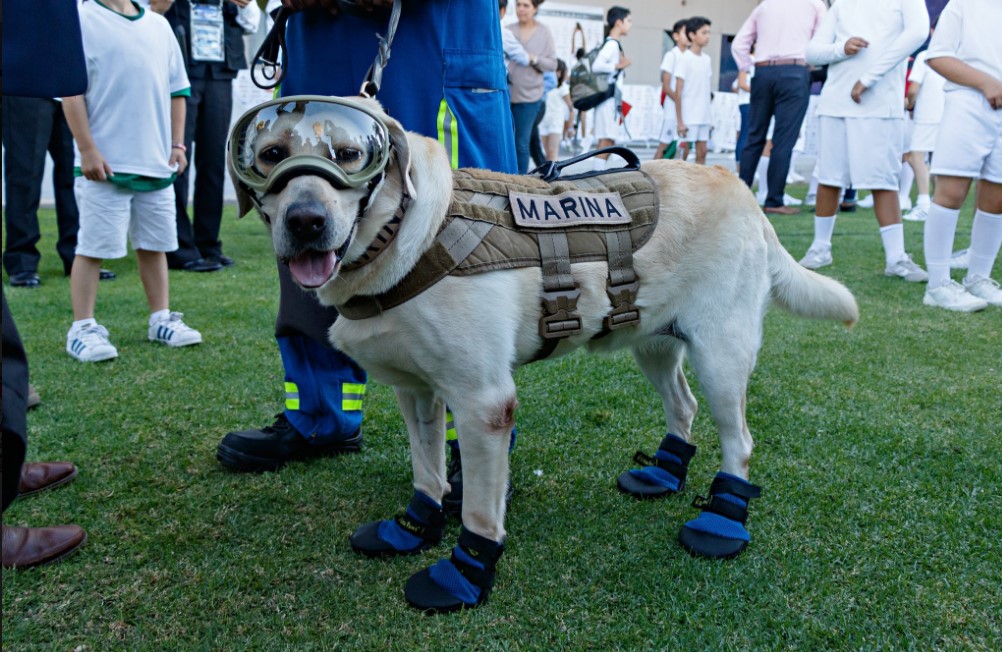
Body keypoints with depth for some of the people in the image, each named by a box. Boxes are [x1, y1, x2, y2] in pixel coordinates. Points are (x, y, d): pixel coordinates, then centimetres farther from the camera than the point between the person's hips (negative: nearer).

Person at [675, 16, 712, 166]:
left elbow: (708, 89, 15)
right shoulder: (685, 59, -6)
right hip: (689, 117, -6)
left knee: (702, 152, 7)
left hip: (704, 116, 6)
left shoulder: (707, 59, 11)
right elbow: (678, 91, -9)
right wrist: (680, 121, -13)